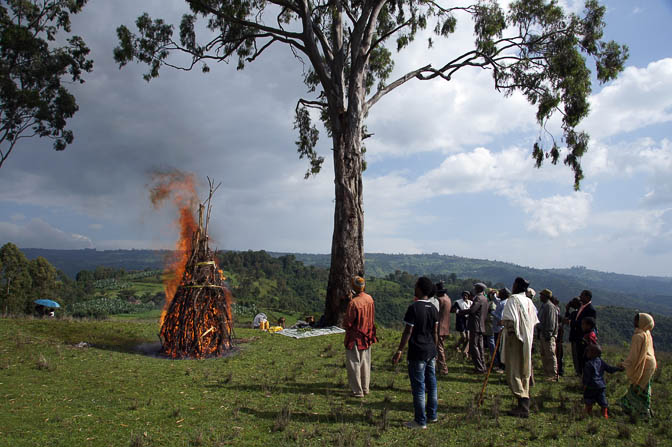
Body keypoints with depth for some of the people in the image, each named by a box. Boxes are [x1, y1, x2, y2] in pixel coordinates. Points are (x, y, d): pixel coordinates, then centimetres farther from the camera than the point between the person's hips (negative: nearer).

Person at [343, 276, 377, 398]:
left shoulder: (353, 303, -25)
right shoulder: (370, 299, -3)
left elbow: (348, 323, -17)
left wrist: (344, 324, 2)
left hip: (355, 338, -7)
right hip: (367, 337, 7)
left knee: (354, 364, 5)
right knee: (365, 363, 17)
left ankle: (357, 391, 10)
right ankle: (365, 388, 28)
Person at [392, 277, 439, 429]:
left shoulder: (413, 308, -16)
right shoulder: (433, 308, 6)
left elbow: (407, 332, -16)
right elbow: (435, 333, 11)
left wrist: (399, 351, -11)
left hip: (417, 353, -7)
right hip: (431, 351, 7)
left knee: (418, 386, 1)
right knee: (431, 383, 16)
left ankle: (420, 421, 8)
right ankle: (432, 415, 28)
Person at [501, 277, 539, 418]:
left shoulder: (513, 299, -13)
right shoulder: (529, 302, 11)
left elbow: (511, 320, -23)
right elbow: (534, 322, 15)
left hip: (515, 340, -8)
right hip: (527, 341, 8)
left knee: (514, 373, -6)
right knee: (524, 373, 14)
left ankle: (523, 407, -11)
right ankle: (525, 404, 20)